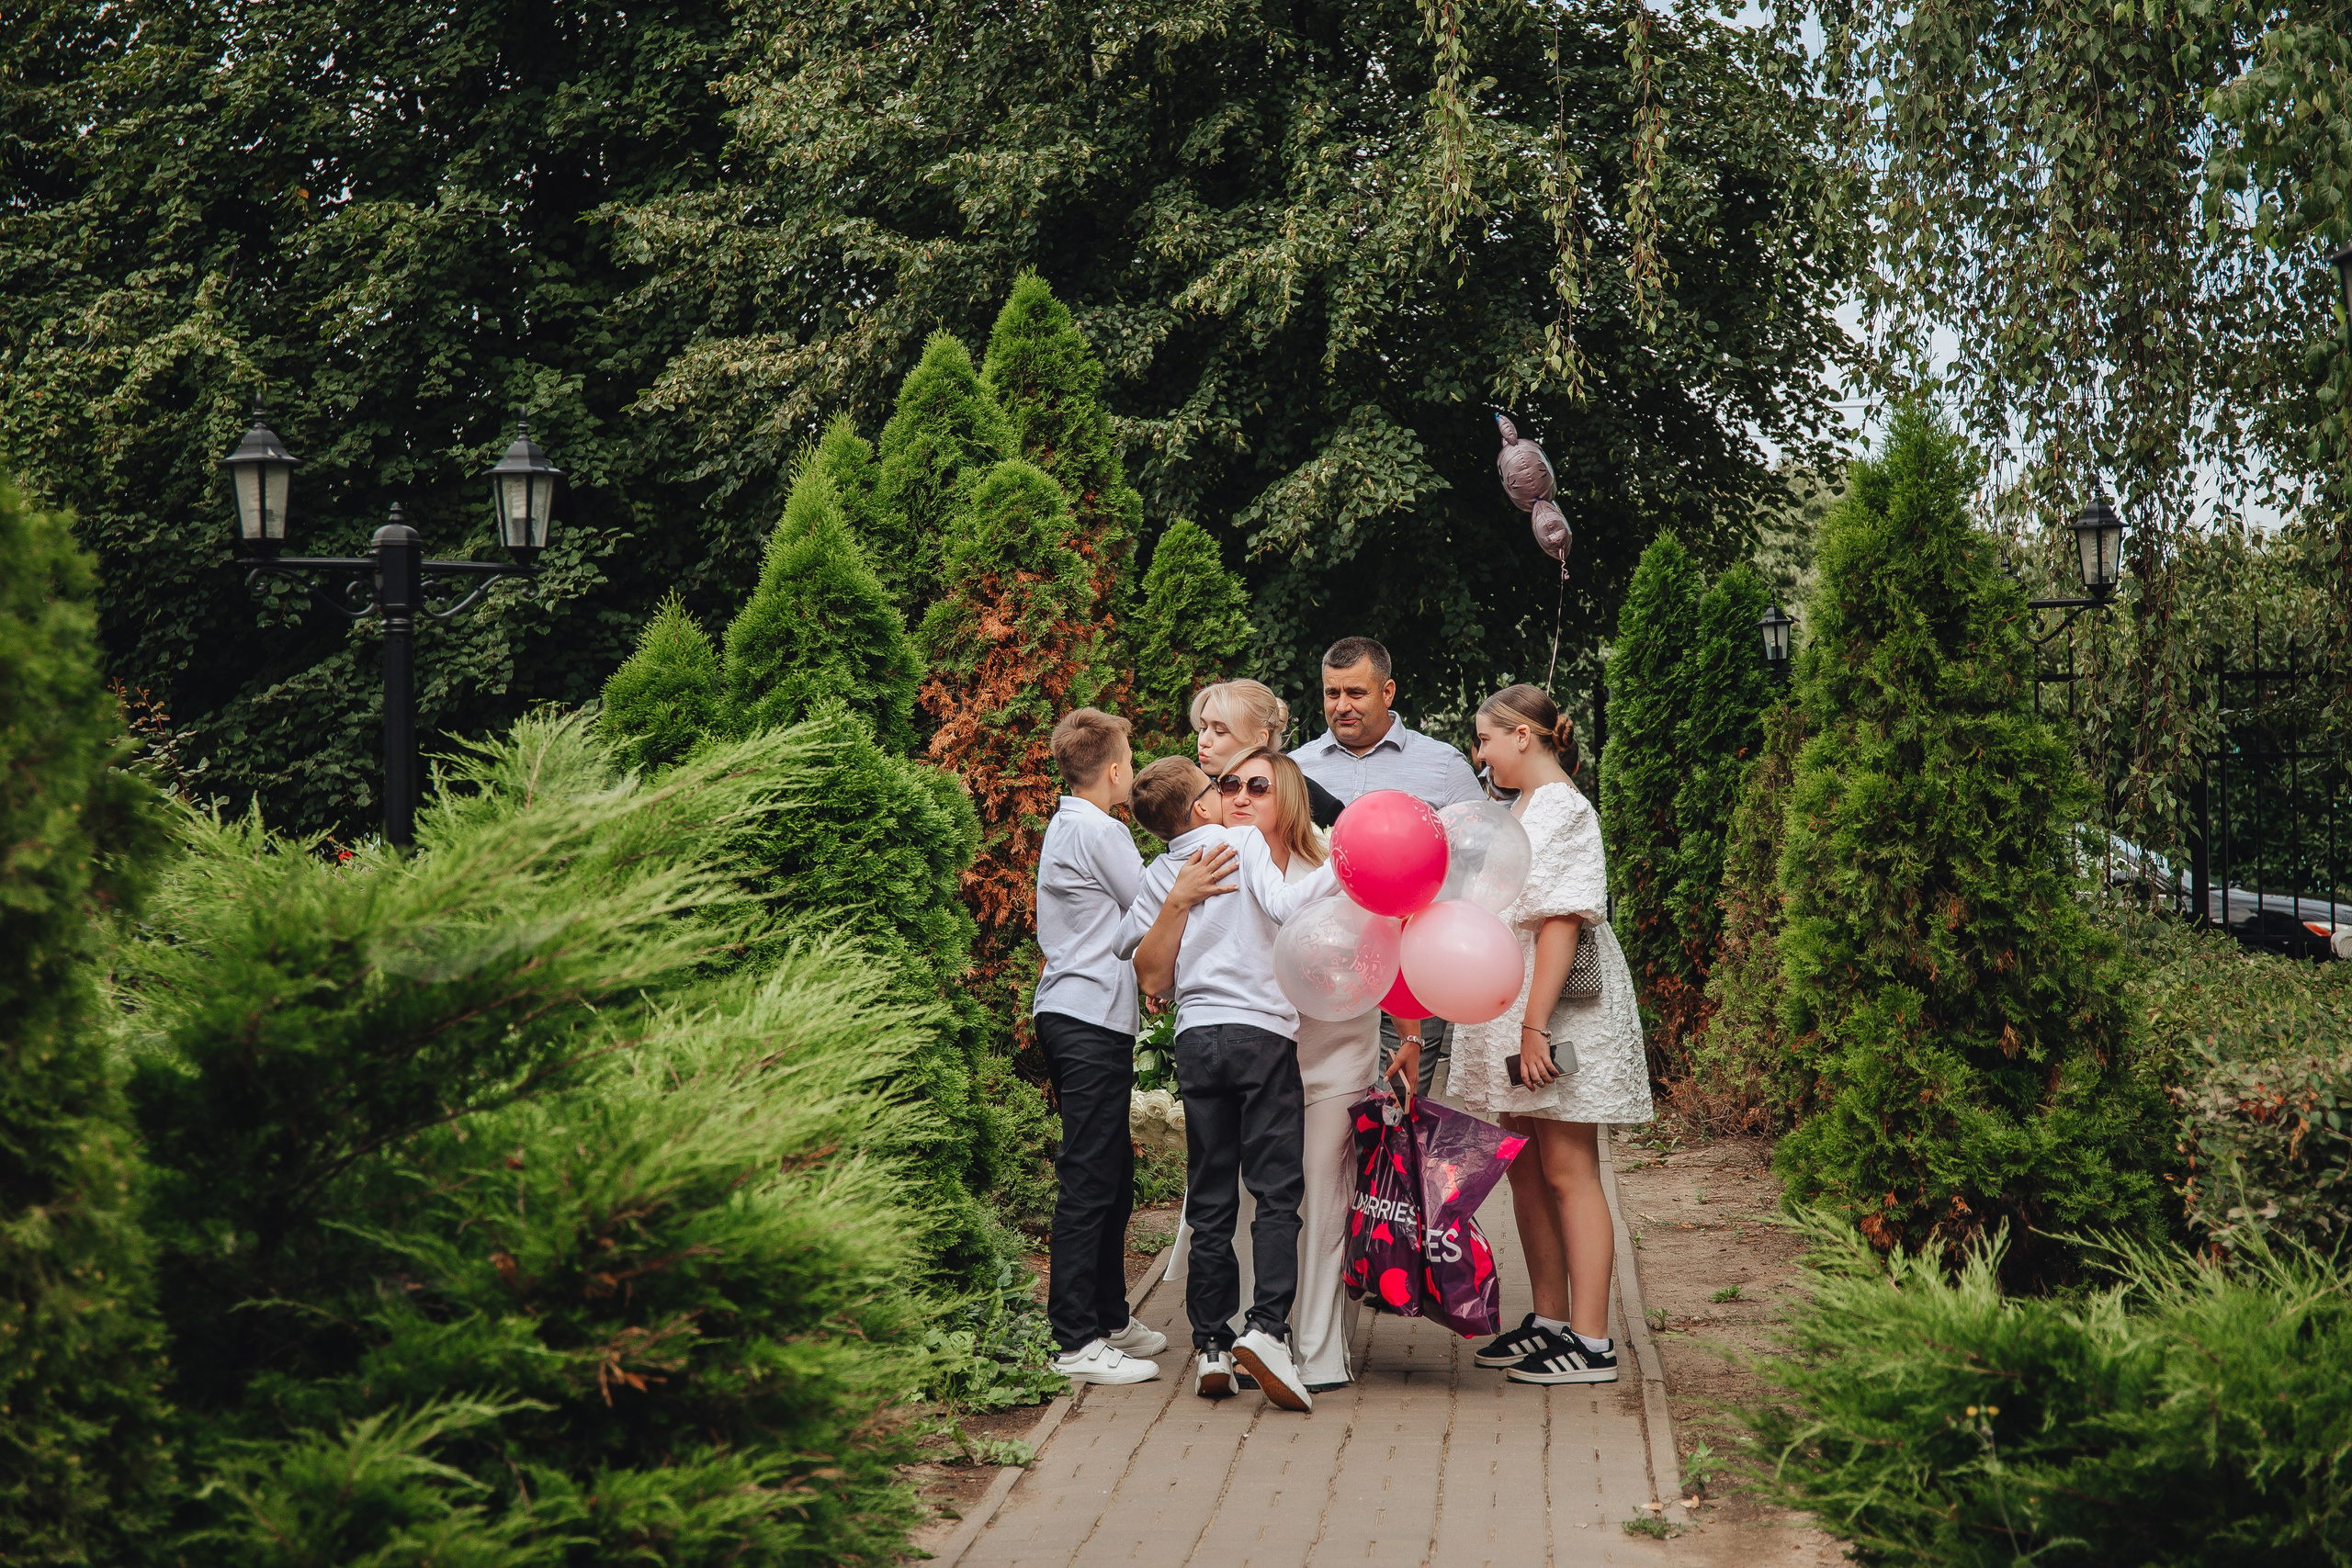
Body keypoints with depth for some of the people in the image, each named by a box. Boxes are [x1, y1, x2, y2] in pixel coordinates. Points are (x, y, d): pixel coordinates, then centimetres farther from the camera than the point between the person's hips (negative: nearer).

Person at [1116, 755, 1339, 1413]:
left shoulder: (1158, 877, 13)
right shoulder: (1245, 841, 1)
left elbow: (1153, 977, 14)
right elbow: (1283, 904, -17)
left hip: (1196, 1038, 4)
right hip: (1263, 1032, -4)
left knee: (1211, 1201, 7)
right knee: (1276, 1191, -3)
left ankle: (1211, 1344, 5)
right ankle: (1266, 1327, -17)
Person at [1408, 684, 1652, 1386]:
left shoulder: (1565, 811, -13)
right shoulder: (1521, 812, 17)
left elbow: (1561, 925, -21)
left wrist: (1535, 1026, -24)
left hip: (1561, 1013, -10)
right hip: (1512, 1014, 10)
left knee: (1568, 1173, -6)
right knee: (1526, 1171, 12)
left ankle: (1591, 1342, -2)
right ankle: (1550, 1322, 21)